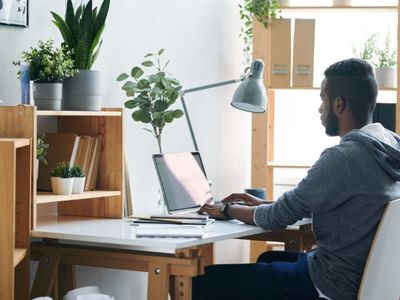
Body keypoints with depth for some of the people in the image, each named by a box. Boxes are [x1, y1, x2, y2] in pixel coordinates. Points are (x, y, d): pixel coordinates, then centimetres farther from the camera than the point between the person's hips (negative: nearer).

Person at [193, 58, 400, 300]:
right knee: (269, 258, 35)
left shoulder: (342, 157, -24)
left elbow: (279, 217, -14)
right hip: (363, 273, 10)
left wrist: (228, 210, 4)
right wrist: (262, 203, 17)